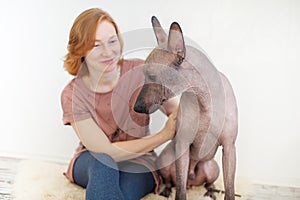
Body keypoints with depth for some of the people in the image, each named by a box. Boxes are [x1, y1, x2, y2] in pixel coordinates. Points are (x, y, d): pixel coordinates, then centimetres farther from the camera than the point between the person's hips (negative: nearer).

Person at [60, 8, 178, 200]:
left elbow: (177, 111, -10)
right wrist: (164, 135, -26)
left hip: (138, 162, 0)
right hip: (91, 162, 1)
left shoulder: (139, 71, -14)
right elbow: (105, 151, -21)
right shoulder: (73, 95, -17)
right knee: (103, 162, -35)